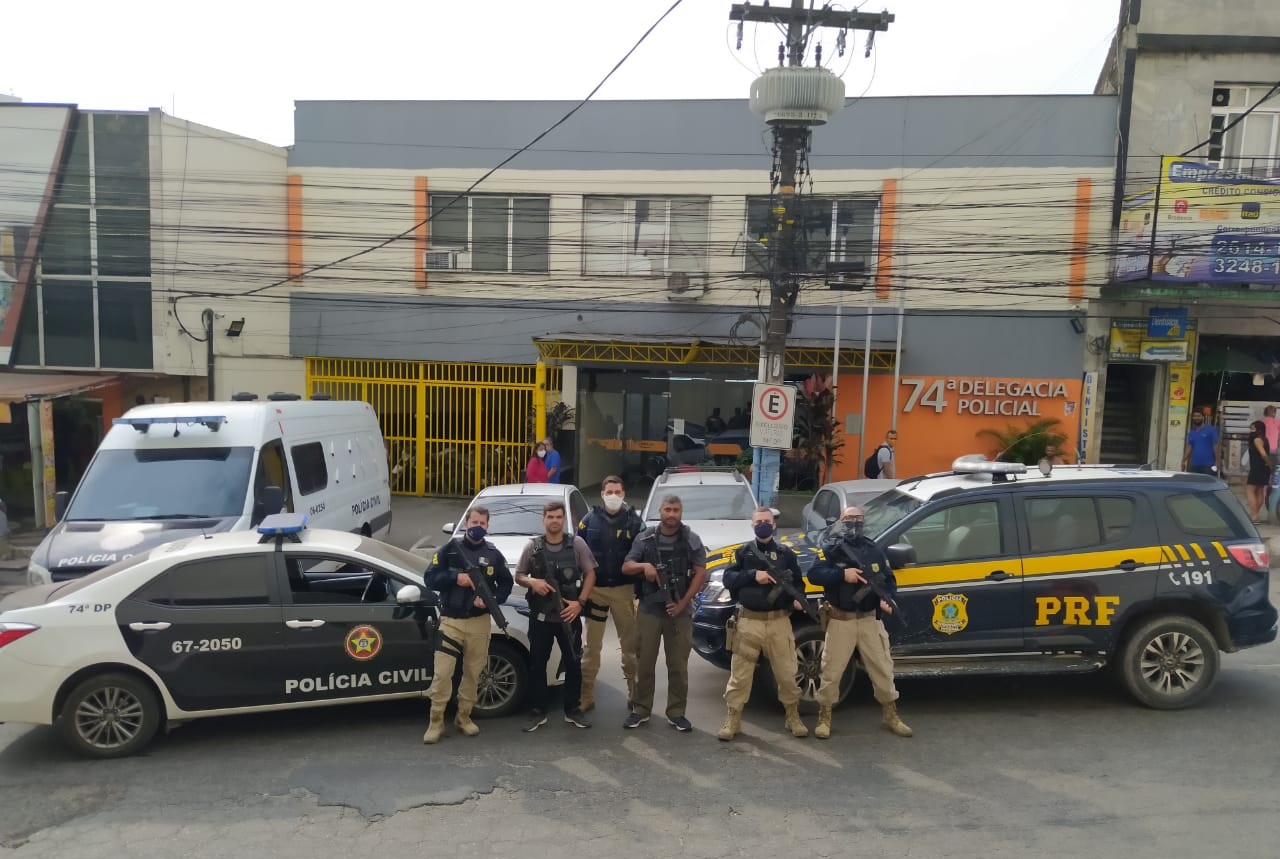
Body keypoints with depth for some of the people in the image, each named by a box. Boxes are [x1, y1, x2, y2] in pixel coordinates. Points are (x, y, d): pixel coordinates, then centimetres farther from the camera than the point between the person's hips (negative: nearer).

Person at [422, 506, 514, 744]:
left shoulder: (494, 554, 4)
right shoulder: (450, 549, 0)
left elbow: (506, 583, 9)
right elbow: (430, 578, -3)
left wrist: (492, 599, -10)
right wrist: (455, 577, -19)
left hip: (479, 621, 2)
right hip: (451, 620, -2)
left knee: (473, 672, 10)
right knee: (442, 672, -6)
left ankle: (464, 717, 26)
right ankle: (436, 722, 6)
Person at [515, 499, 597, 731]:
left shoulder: (577, 544, -2)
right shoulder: (532, 546, 0)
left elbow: (590, 574, 0)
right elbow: (518, 576, 6)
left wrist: (580, 602, -10)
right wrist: (532, 582, -15)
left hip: (568, 615, 0)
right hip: (540, 616, 1)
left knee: (573, 663, 7)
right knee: (537, 664, 6)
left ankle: (573, 710, 21)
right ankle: (538, 712, 18)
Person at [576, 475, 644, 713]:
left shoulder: (634, 521, -1)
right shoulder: (589, 520, 1)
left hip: (624, 589, 0)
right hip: (595, 589, 0)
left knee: (630, 644, 10)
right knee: (591, 645, 6)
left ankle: (635, 693, 23)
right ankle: (586, 696, 13)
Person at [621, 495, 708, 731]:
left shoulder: (692, 540, 1)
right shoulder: (645, 539, 3)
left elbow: (701, 574, -2)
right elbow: (626, 568, 3)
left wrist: (683, 603, -10)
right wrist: (644, 565, -19)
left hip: (680, 611, 0)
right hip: (649, 610, 1)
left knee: (678, 665, 5)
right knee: (644, 663, 5)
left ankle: (676, 713, 16)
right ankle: (640, 710, 18)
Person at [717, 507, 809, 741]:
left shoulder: (786, 553, 8)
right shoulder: (743, 552, 6)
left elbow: (798, 582, 9)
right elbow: (728, 579, -4)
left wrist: (798, 599, -12)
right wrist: (753, 575, -17)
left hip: (779, 621, 1)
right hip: (749, 621, -1)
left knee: (786, 673, 7)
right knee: (739, 674, 2)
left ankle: (793, 717, 25)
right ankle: (732, 721, 12)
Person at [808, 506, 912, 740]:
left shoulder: (875, 551, 7)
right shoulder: (832, 550, -4)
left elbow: (889, 580, 6)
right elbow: (814, 575, -15)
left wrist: (887, 599, -15)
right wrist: (842, 574, -27)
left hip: (870, 619, 3)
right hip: (840, 620, -3)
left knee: (882, 668, 11)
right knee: (832, 670, 3)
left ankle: (891, 716, 27)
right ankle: (824, 718, 17)